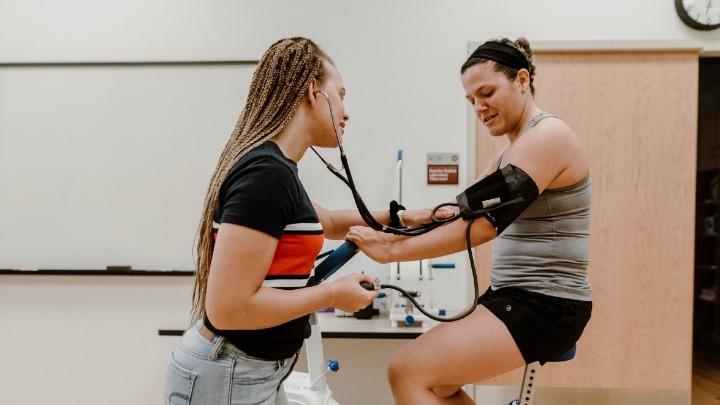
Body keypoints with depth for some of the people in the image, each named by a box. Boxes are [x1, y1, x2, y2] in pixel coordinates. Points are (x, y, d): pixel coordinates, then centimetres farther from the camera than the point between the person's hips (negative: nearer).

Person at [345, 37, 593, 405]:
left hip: (545, 305, -10)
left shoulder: (547, 136, -15)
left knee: (407, 373, -13)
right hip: (517, 297, 10)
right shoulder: (510, 154, 16)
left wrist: (391, 251, -23)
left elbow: (483, 223, -25)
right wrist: (386, 232, -2)